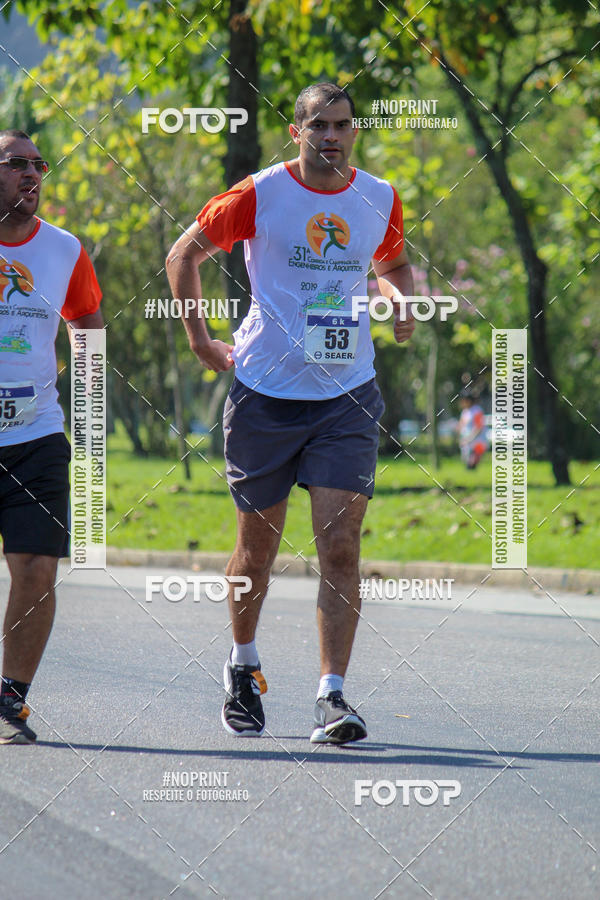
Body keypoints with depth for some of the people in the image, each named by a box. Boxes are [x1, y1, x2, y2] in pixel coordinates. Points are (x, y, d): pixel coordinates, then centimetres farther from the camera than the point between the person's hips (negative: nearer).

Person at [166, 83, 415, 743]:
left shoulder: (380, 200, 3)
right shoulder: (260, 195, -6)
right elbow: (183, 254, 6)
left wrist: (400, 298, 1)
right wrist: (201, 341, 3)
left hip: (347, 398, 1)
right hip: (265, 393, -1)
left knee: (341, 546, -11)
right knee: (258, 546, 11)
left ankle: (332, 697, -12)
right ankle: (243, 665, 36)